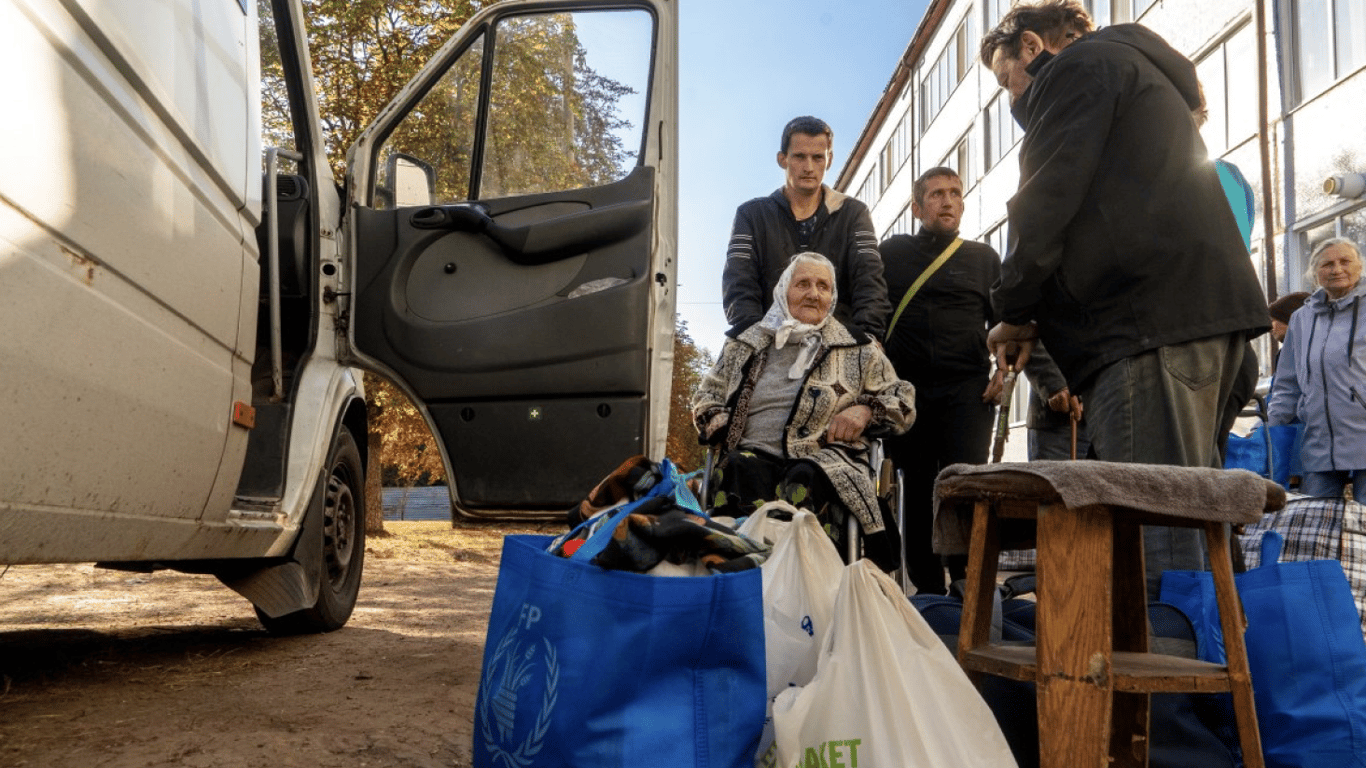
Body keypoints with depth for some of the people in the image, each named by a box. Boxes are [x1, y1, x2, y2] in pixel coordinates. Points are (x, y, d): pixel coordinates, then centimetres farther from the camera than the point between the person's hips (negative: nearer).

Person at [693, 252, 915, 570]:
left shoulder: (858, 350, 19)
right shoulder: (745, 345, 22)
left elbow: (903, 400, 22)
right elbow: (705, 396, 30)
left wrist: (866, 410, 1)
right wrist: (725, 431, 8)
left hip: (826, 457, -1)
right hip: (757, 452, 1)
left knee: (805, 479, -39)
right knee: (737, 467, -36)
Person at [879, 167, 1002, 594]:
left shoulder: (983, 258, 14)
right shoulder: (890, 253, 14)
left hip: (967, 389, -1)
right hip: (907, 388, 1)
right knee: (917, 490, 3)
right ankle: (927, 590, 10)